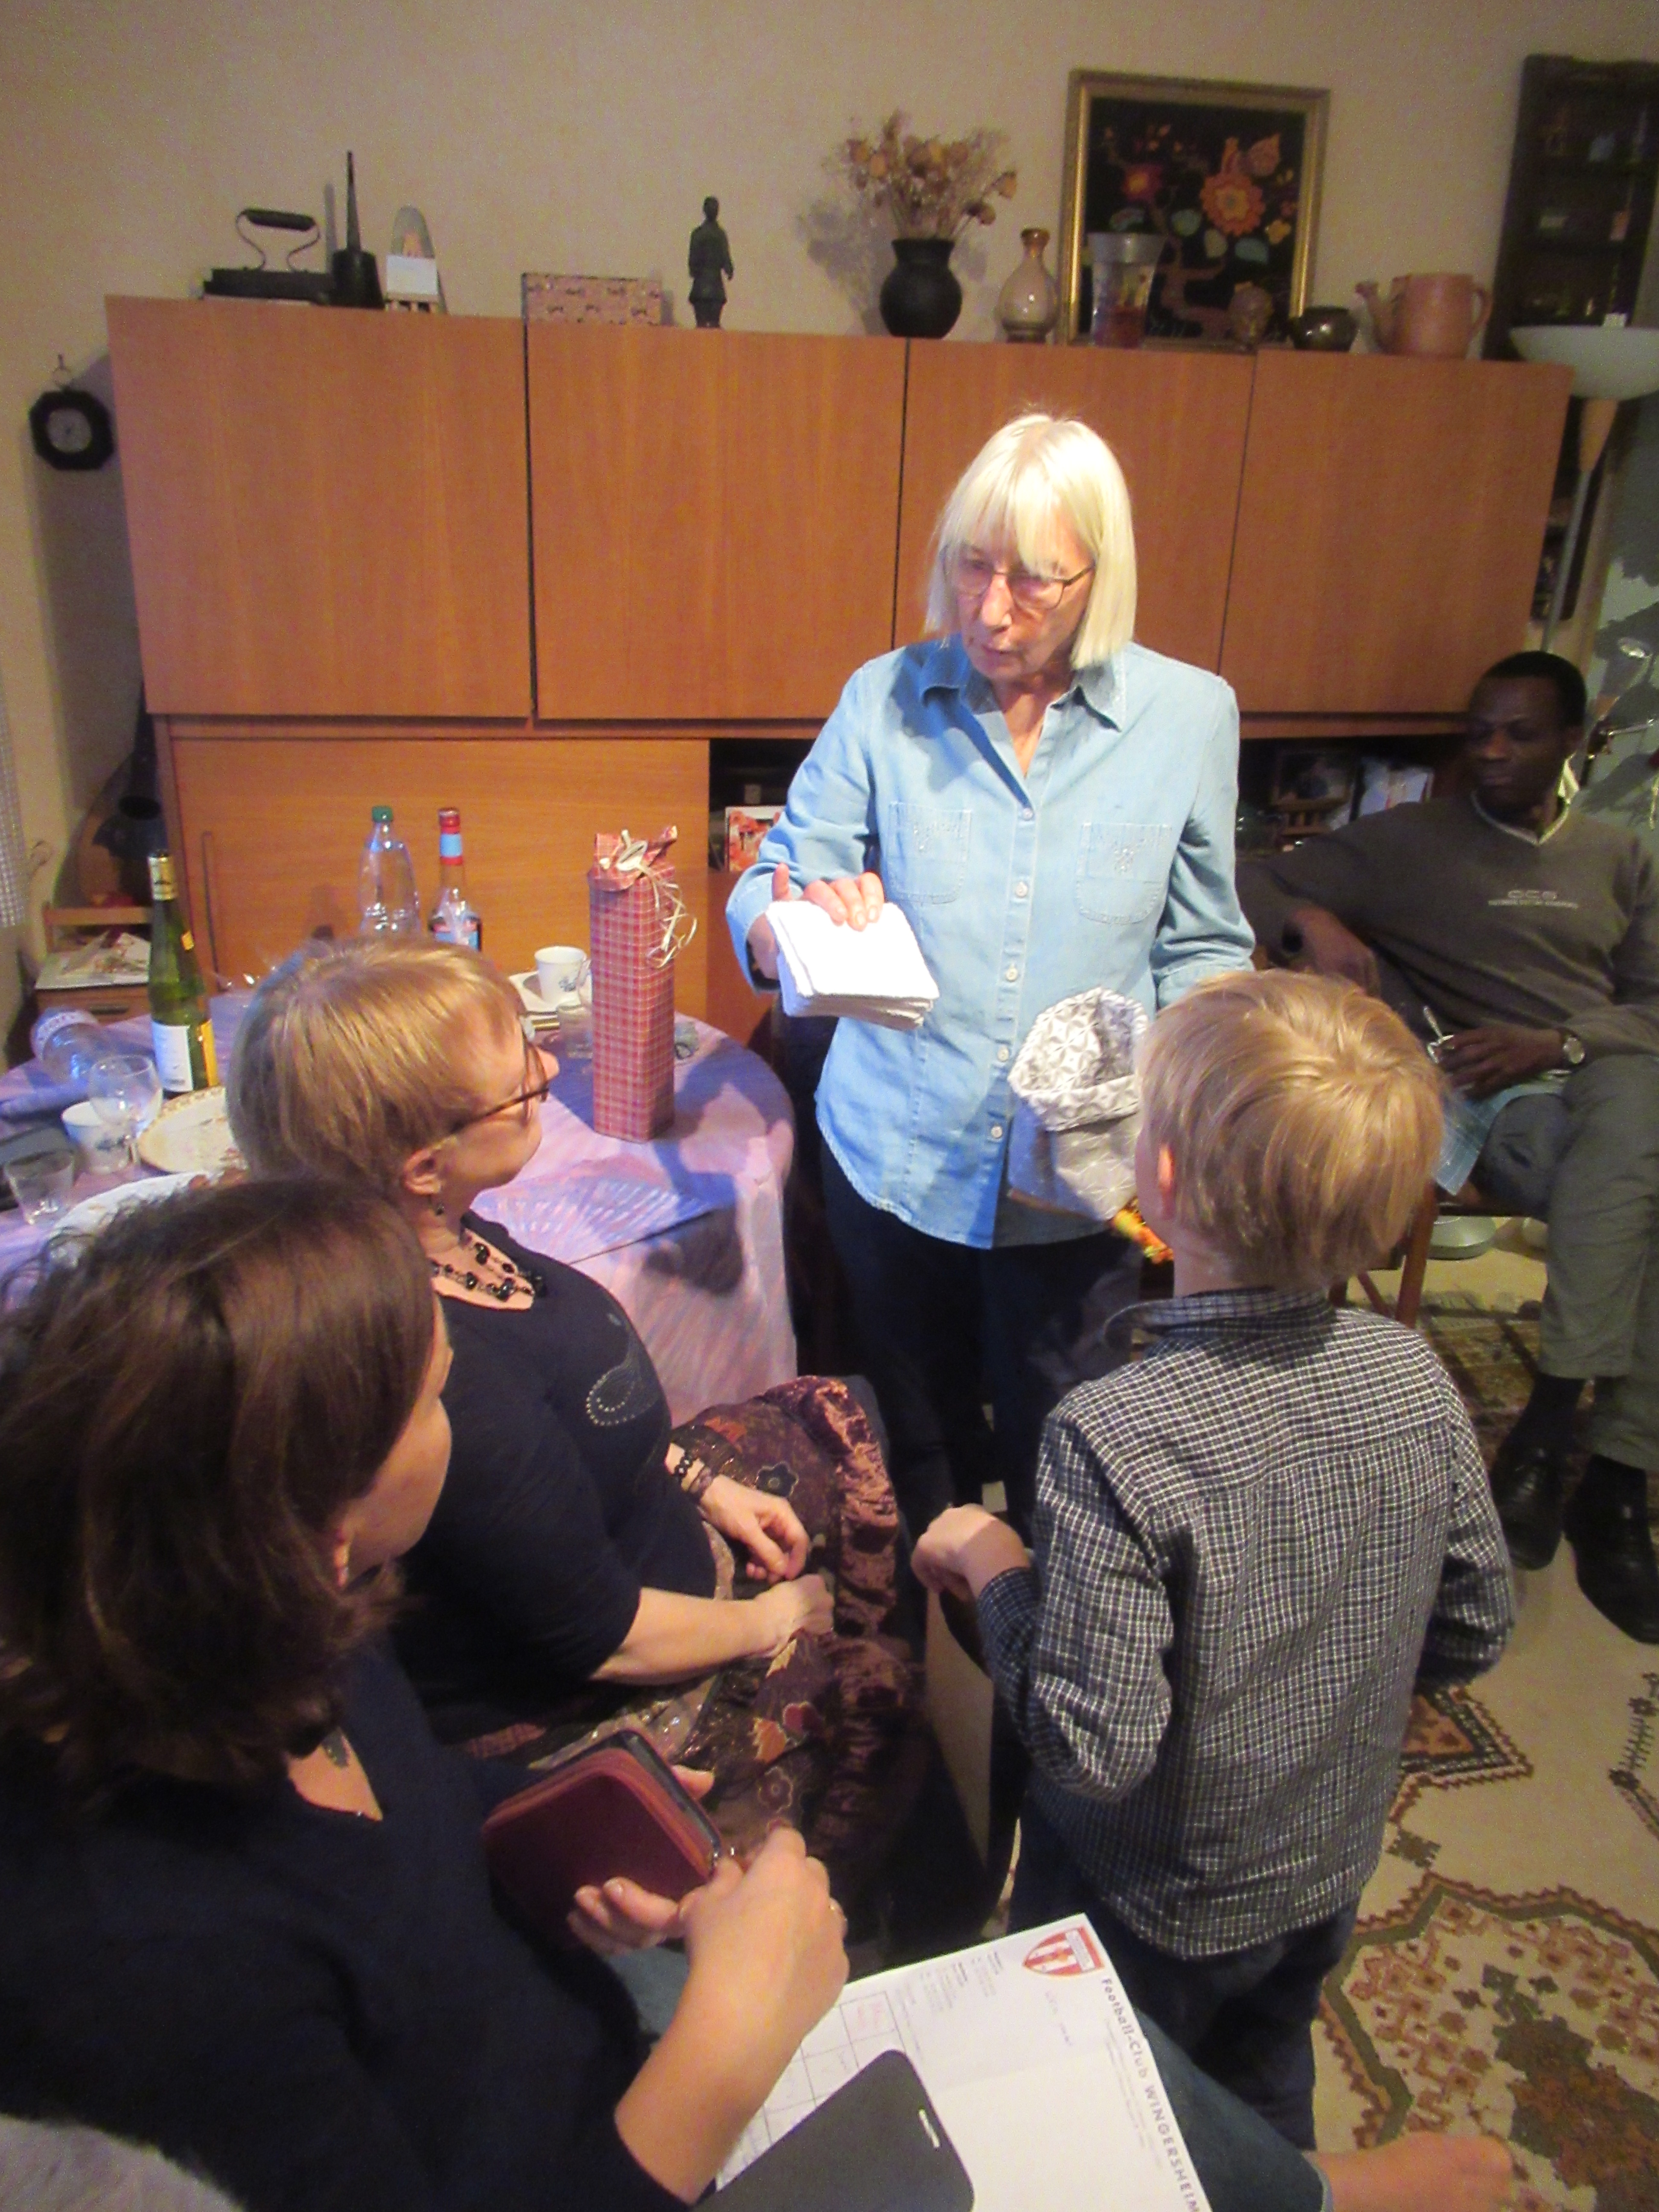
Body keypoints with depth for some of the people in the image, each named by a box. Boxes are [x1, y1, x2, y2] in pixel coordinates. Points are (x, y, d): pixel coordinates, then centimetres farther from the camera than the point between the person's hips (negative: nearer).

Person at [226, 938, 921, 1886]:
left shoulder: (428, 1232, -14)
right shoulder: (437, 1373, -41)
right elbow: (602, 1638, -27)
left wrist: (702, 1484, 6)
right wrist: (766, 1623, -10)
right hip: (557, 1712, -8)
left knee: (828, 1418, 15)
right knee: (876, 1686, 1)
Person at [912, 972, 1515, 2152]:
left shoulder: (1113, 1437, -37)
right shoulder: (1415, 1377, -20)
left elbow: (1096, 1748, -32)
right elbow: (1472, 1638, -7)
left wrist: (994, 1563, -19)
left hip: (1156, 1915, -5)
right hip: (1332, 1874, 5)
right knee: (1267, 2101, 35)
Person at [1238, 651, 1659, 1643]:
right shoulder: (1409, 841, 12)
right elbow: (1253, 882, 6)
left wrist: (1554, 1044, -8)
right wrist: (1311, 922, -17)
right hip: (1492, 1104, -3)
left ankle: (1550, 1422, -26)